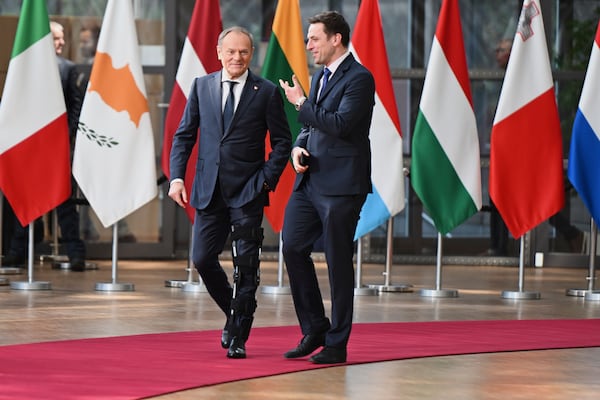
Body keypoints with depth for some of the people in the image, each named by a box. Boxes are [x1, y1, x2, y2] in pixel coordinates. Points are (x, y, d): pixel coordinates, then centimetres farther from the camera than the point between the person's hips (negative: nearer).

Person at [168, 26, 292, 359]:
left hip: (247, 192, -3)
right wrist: (177, 176, -3)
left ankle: (238, 337, 8)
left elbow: (282, 141, 2)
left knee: (246, 266, -1)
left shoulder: (266, 92, -1)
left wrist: (267, 179, -8)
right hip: (209, 192, 3)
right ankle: (234, 314, 25)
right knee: (202, 259, 2)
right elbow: (184, 135, 9)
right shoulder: (202, 86, 7)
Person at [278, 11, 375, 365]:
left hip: (341, 185, -8)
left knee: (339, 262, -1)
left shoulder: (359, 78, -10)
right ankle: (314, 329, 16)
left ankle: (337, 344, 6)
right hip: (310, 180, 8)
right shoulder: (319, 77, 17)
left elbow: (339, 124, -21)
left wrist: (301, 103, -12)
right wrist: (299, 147, 4)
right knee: (294, 248, 3)